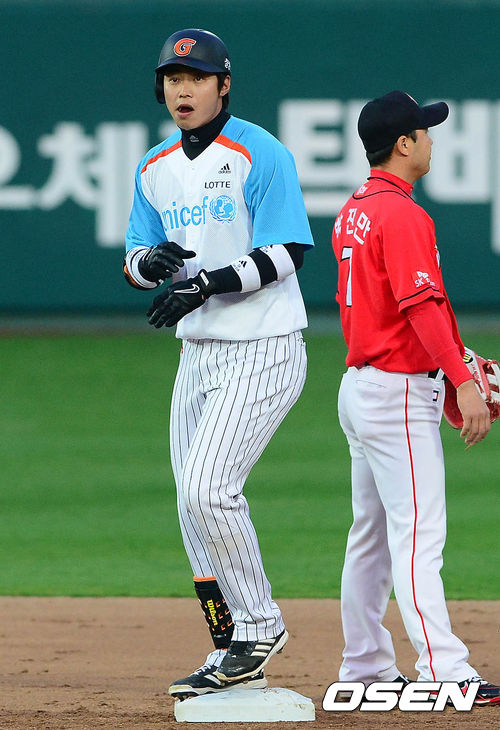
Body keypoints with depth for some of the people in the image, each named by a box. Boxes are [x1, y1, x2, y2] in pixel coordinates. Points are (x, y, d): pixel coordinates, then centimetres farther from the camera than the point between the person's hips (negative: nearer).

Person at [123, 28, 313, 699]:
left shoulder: (260, 155, -11)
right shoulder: (155, 169, 11)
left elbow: (284, 254, -15)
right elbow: (135, 261, 13)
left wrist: (209, 283, -25)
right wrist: (151, 260, -11)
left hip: (264, 350, -8)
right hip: (200, 353, 8)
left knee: (206, 490, -18)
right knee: (196, 506, 6)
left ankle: (260, 624, -3)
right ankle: (235, 659, 14)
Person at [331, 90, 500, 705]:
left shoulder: (352, 213, 14)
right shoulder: (402, 215, -16)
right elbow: (422, 304, -23)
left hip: (360, 385, 10)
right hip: (400, 393, -10)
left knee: (372, 533, 15)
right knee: (418, 533, -14)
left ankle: (364, 667, 20)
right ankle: (444, 671, -19)